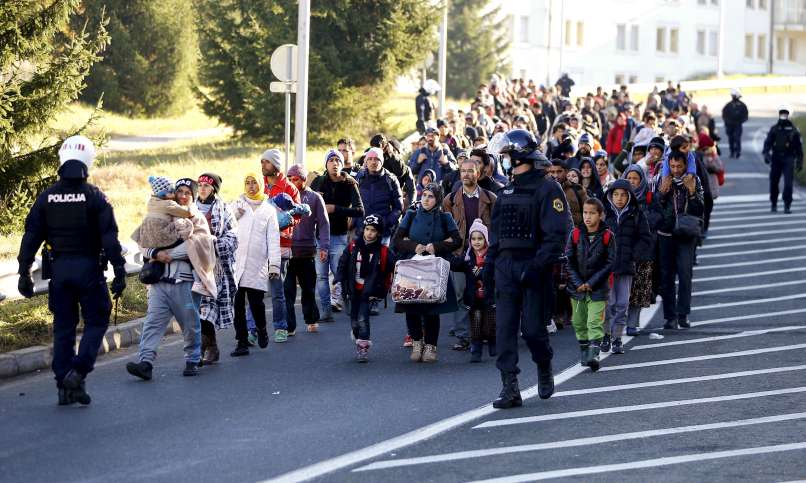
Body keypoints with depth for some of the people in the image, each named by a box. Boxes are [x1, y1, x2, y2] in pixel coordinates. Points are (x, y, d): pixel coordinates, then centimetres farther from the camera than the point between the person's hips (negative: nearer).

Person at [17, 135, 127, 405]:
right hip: (88, 268, -3)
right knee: (96, 321, 7)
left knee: (63, 326, 11)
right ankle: (78, 372, -12)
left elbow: (31, 237, 4)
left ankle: (63, 384, 10)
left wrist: (24, 274, 9)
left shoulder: (46, 198, 3)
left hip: (58, 269, 4)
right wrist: (119, 272, -7)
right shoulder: (94, 197, -7)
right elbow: (109, 238, -10)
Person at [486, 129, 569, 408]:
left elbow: (556, 234, -14)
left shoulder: (547, 190, -8)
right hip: (506, 267, 6)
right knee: (505, 327, -2)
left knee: (532, 328, -3)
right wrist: (490, 261, 9)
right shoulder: (506, 192, 16)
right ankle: (510, 388, -3)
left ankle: (544, 369, 26)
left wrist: (538, 266, -21)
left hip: (533, 268, -6)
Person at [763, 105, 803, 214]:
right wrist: (766, 154, -18)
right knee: (773, 182, 5)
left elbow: (799, 147, 8)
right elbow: (767, 143, 0)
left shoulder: (793, 130, 4)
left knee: (788, 183, -12)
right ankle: (773, 204, 22)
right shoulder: (774, 129, 7)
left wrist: (800, 161, 6)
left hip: (788, 159, -2)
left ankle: (787, 206, -8)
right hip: (776, 159, 2)